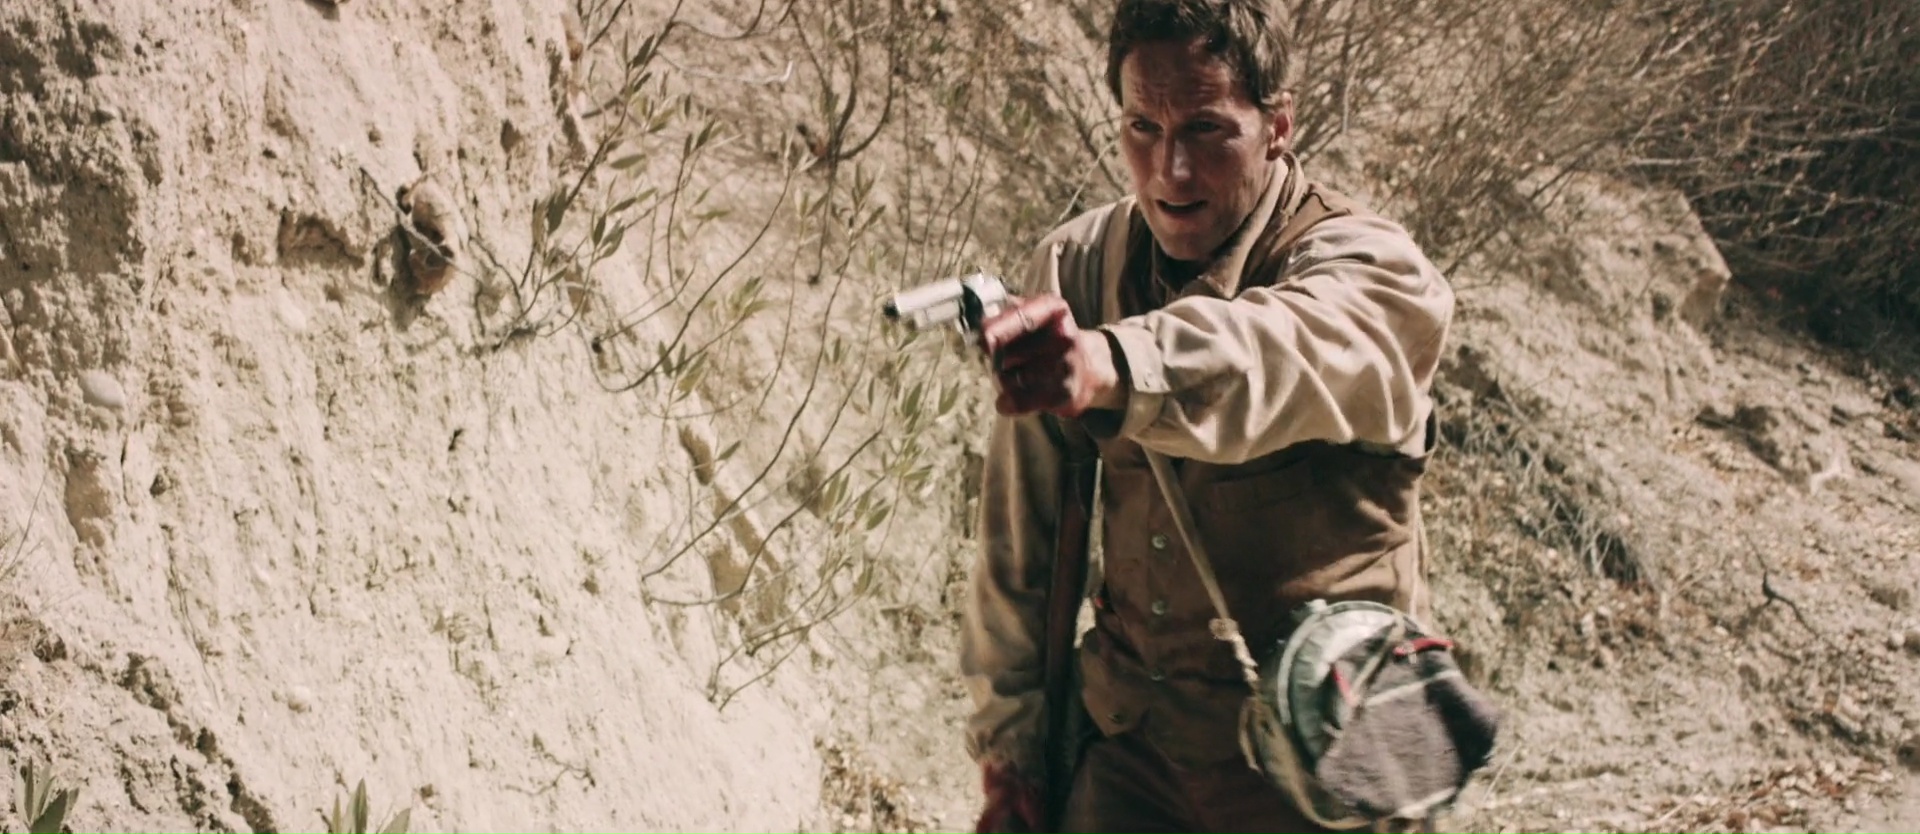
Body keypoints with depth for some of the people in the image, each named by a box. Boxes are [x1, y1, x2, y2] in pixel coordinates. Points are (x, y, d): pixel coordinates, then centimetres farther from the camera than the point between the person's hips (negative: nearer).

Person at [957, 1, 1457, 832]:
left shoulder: (1375, 275, -16)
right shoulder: (1075, 269, -2)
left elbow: (1262, 356, -41)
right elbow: (1020, 535, 0)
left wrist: (1109, 366, -60)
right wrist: (1006, 736, 1)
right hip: (1126, 740, 3)